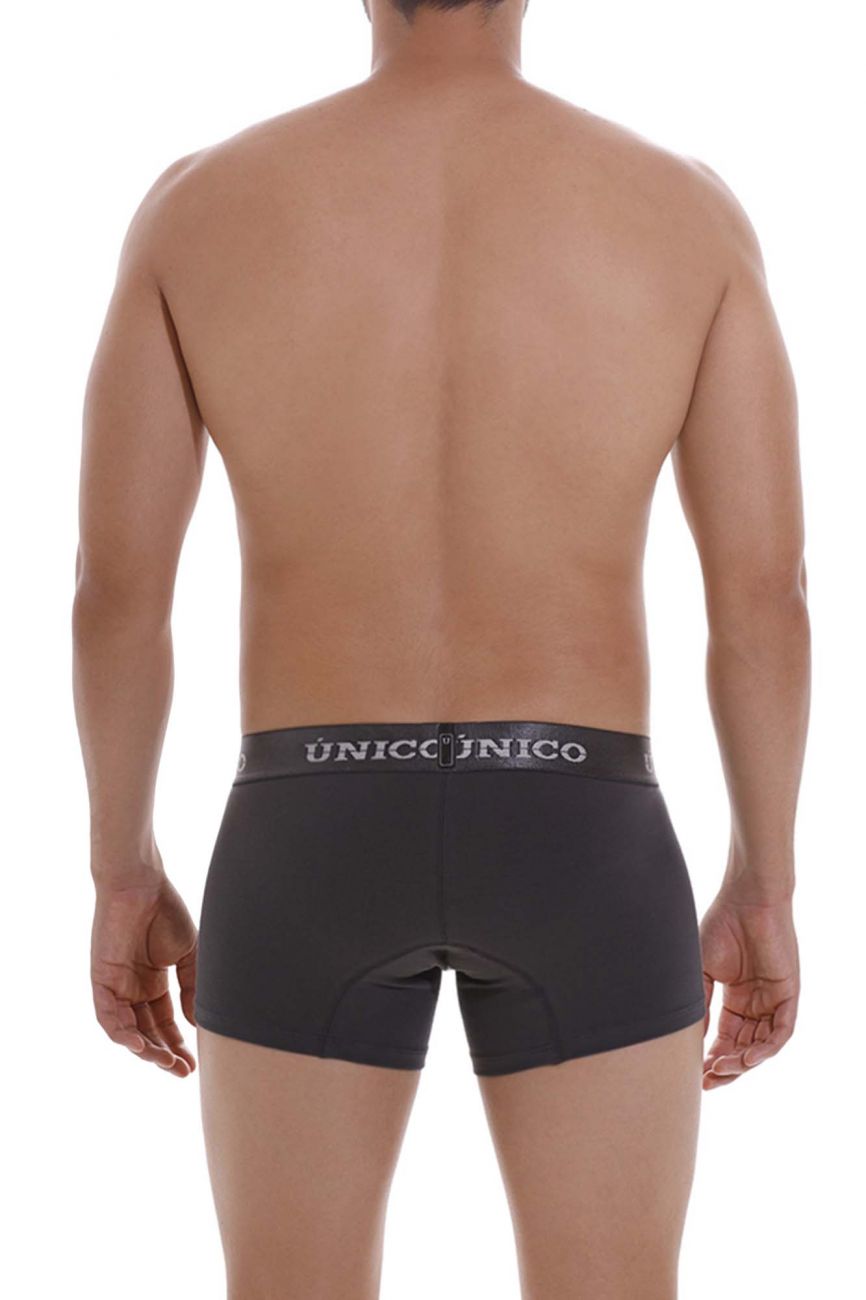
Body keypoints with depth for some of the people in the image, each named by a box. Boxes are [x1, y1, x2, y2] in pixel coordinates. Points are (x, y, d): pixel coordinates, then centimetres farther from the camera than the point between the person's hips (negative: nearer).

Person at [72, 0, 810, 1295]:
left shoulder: (196, 207, -4)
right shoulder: (691, 209, -4)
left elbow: (115, 588, -2)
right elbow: (765, 593, -4)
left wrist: (124, 881, 10)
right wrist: (764, 892, 8)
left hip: (308, 850, 1)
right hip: (581, 855, 0)